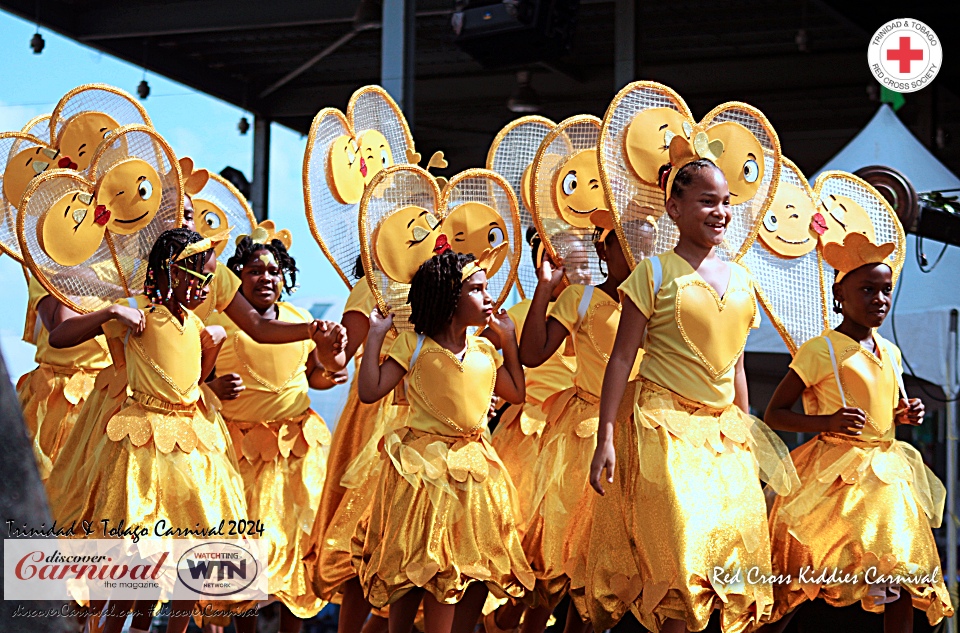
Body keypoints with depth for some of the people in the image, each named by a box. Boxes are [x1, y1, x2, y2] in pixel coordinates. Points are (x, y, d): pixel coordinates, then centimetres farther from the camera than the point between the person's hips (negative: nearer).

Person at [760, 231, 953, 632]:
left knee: (903, 577, 0)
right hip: (836, 476, -6)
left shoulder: (890, 352, 12)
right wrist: (828, 422, -22)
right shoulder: (821, 350, -9)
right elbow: (775, 414, -7)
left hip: (885, 474, 6)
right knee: (796, 582, -7)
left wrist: (905, 415, 4)